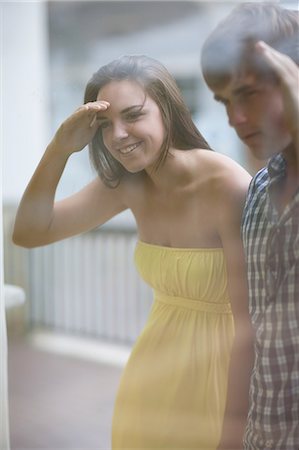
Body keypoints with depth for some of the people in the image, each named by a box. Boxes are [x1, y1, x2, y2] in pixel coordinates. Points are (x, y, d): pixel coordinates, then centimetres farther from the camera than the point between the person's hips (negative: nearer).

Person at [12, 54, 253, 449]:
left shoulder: (228, 186, -22)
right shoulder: (127, 185, -3)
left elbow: (250, 323, -20)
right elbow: (29, 233, -5)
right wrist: (60, 148, -17)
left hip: (217, 372, -5)